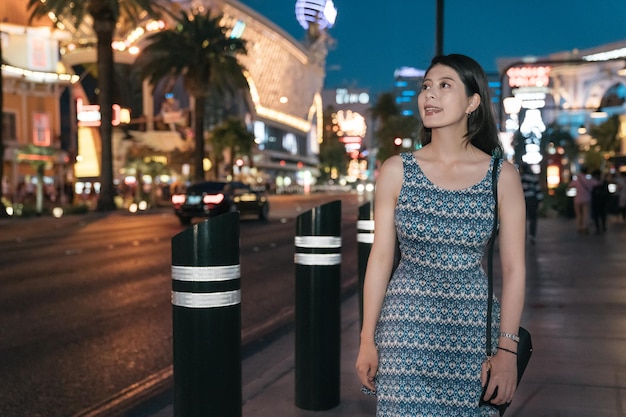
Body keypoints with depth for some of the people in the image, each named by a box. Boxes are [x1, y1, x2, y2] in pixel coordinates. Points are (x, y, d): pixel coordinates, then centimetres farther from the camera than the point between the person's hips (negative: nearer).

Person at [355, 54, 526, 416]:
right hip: (406, 326, 0)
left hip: (473, 329, 0)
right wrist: (367, 340, 0)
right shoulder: (397, 170, -1)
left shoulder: (503, 176, -2)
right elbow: (380, 258, 0)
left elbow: (514, 268, -1)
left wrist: (507, 350, -6)